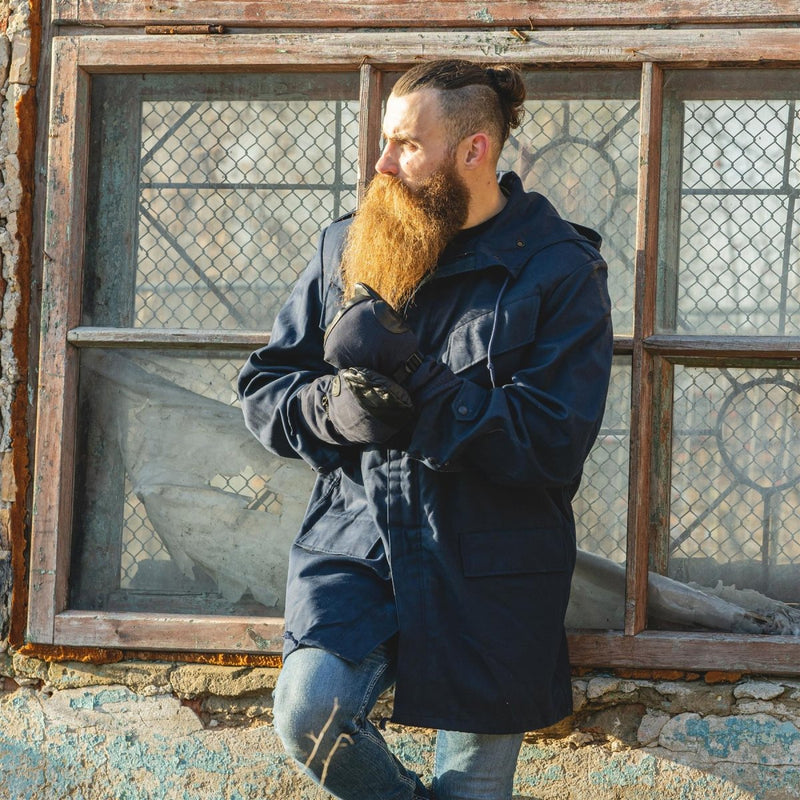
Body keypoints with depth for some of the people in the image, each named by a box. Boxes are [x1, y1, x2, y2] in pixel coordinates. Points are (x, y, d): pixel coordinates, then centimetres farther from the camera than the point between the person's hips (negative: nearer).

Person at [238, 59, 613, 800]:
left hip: (486, 571, -2)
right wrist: (330, 409, -11)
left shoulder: (560, 270, -4)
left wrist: (411, 388, -20)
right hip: (354, 540, 2)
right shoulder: (345, 248, 8)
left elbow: (553, 441, -13)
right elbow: (262, 387, 12)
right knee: (309, 709, -23)